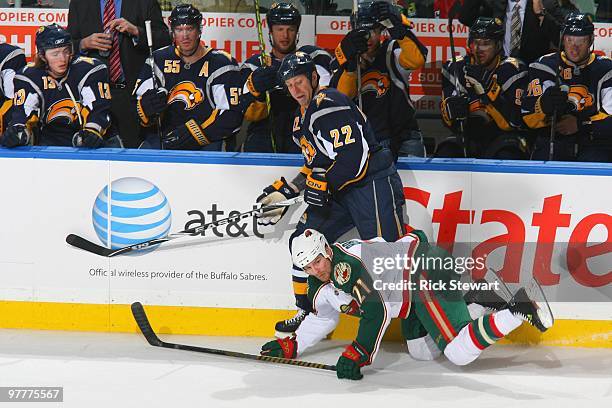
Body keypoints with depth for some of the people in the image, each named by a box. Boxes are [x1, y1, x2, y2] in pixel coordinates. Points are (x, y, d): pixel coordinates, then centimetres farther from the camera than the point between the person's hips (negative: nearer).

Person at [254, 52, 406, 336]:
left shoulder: (329, 104, -15)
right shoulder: (302, 118, 18)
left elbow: (355, 153, -23)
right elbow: (317, 164, 25)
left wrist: (324, 185, -19)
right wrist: (283, 192, 18)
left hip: (373, 182, -10)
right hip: (340, 190, 10)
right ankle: (309, 313, 19)